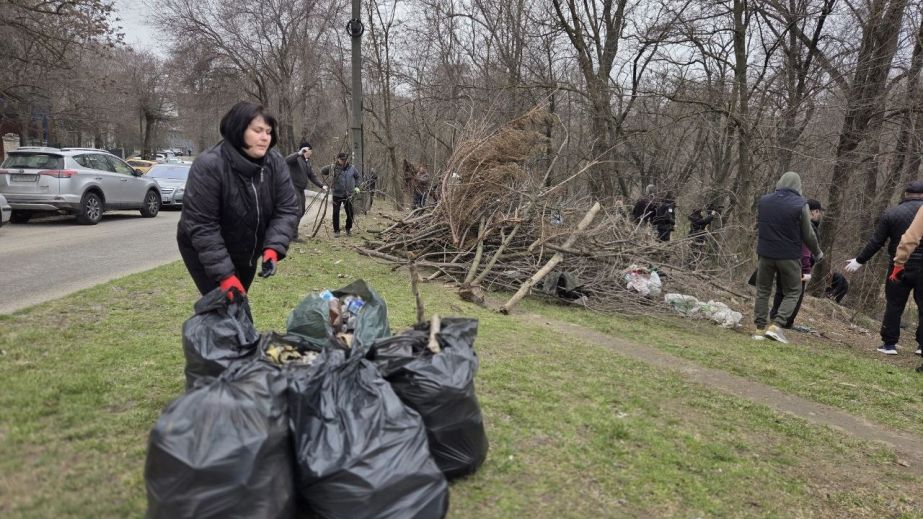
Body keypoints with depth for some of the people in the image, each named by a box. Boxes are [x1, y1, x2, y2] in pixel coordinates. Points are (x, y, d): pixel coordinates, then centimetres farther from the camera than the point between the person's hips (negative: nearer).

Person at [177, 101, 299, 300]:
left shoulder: (275, 163, -14)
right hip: (203, 251, -5)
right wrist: (224, 275, -33)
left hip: (245, 250, 6)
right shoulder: (208, 166, -28)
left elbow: (287, 210, -14)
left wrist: (273, 249, -31)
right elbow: (202, 226, -29)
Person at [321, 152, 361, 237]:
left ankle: (349, 229, 27)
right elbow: (322, 171, -2)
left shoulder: (351, 168, 0)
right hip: (337, 195, -2)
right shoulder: (333, 167, -7)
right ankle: (336, 231, 12)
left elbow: (357, 176, 16)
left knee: (350, 213, 6)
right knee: (336, 213, -2)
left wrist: (356, 186, 8)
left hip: (348, 195, 2)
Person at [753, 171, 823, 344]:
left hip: (765, 253, 4)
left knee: (763, 290, 12)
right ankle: (776, 326, -6)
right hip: (789, 256, -3)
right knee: (792, 292, 9)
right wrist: (817, 253, 14)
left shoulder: (763, 201, 4)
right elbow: (808, 234, -2)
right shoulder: (800, 205, -9)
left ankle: (760, 328, 10)